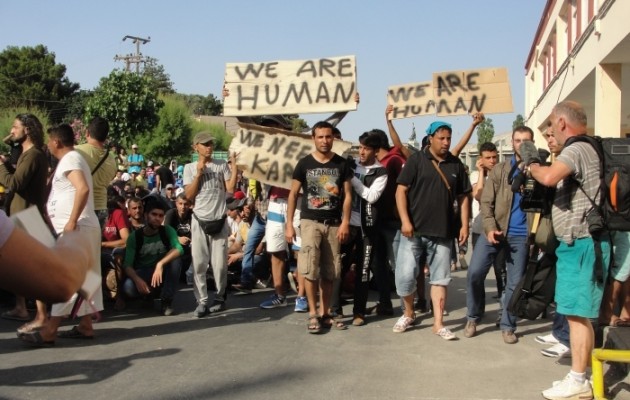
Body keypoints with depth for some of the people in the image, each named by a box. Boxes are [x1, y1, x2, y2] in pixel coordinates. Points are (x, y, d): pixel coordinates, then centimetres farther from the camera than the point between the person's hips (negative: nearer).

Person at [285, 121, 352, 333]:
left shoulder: (341, 164, 5)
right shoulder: (304, 164, 1)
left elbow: (347, 195, 4)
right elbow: (293, 194, 4)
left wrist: (345, 223, -6)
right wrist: (289, 224, -2)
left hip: (334, 224, 2)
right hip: (310, 221, -2)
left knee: (329, 272, 7)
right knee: (310, 269, -11)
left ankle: (324, 314, 17)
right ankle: (313, 314, -1)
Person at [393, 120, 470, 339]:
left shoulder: (456, 165, 8)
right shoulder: (416, 159, -2)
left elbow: (463, 196, 13)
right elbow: (401, 191, -6)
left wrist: (464, 225, 4)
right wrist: (405, 220, -14)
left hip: (442, 232, 3)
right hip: (414, 230, -3)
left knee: (440, 278, 5)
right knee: (405, 274, -2)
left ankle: (438, 323, 11)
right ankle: (408, 313, 21)